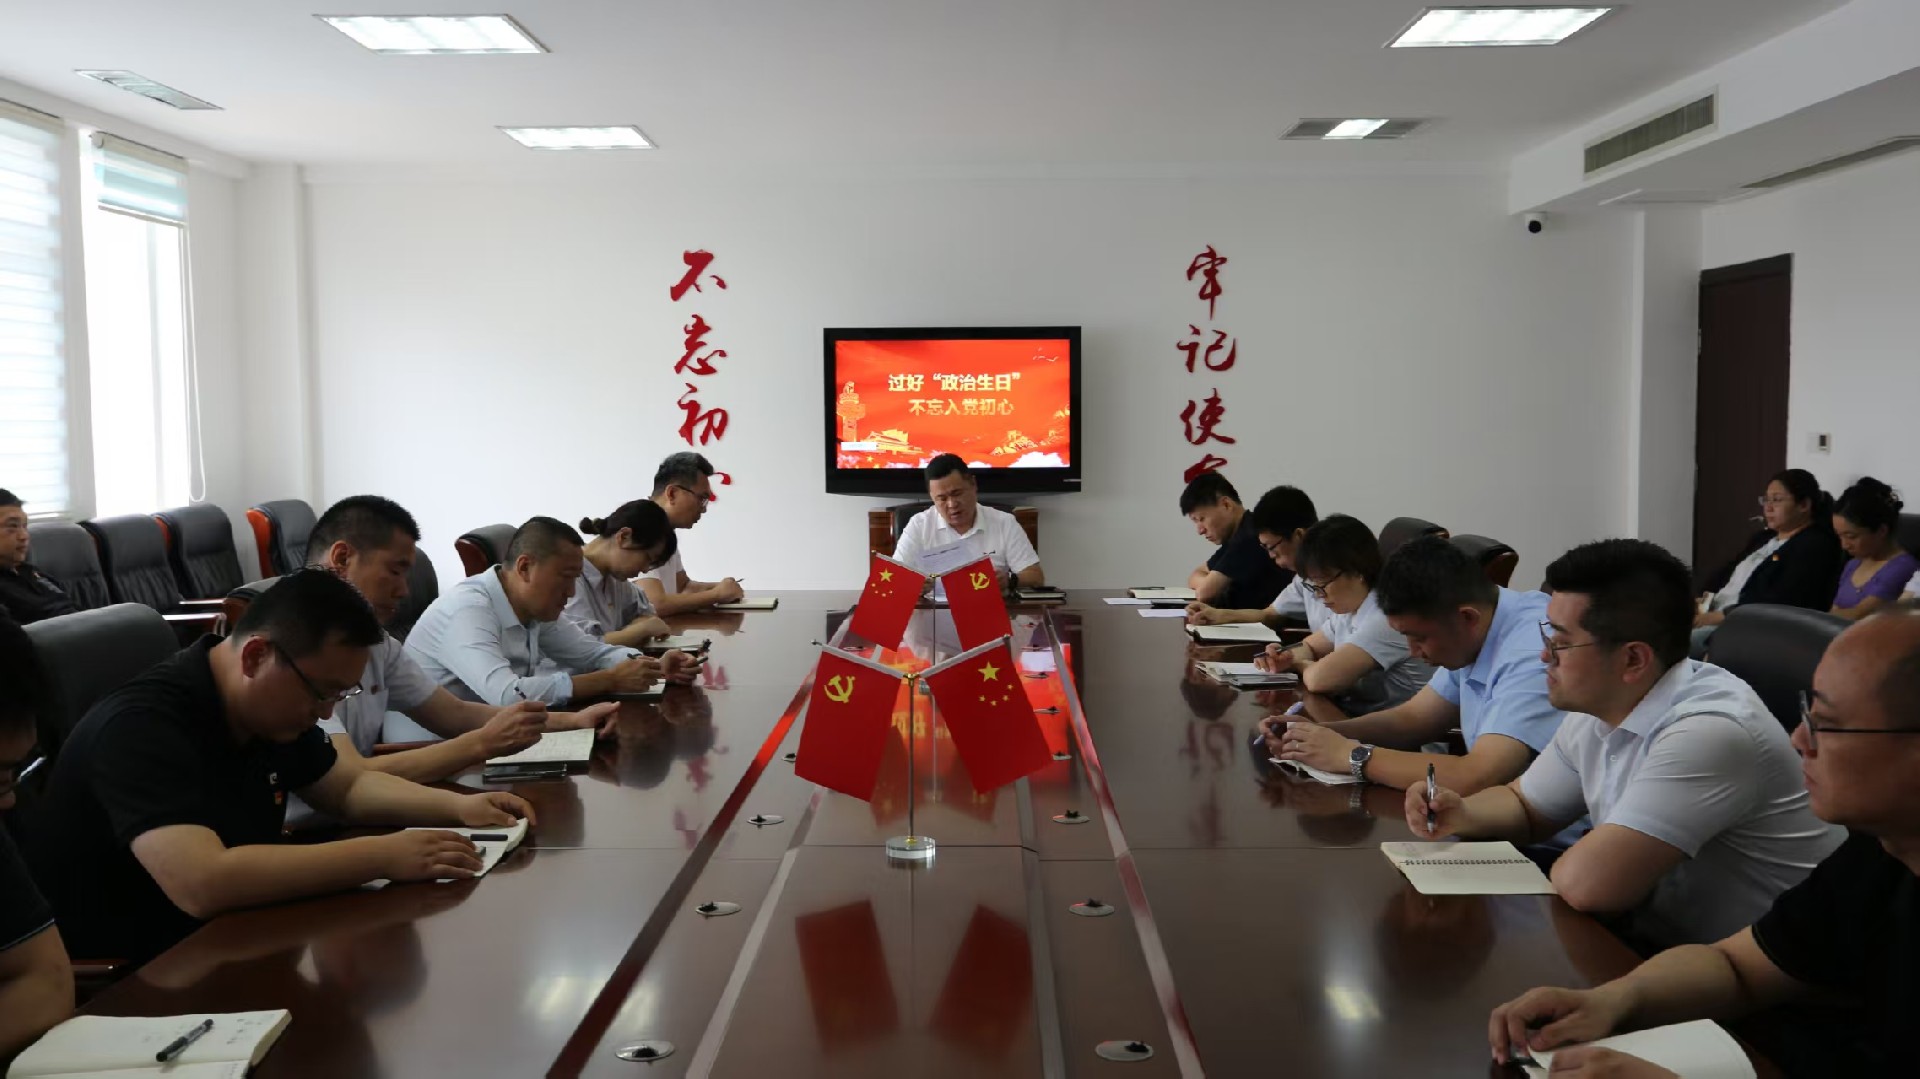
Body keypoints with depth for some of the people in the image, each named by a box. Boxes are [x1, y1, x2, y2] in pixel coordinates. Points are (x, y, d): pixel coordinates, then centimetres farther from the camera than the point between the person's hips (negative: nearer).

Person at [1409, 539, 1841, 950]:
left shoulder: (1708, 730, -26)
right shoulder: (1596, 710, 2)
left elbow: (1586, 883, -31)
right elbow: (1523, 806, 17)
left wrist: (1576, 861, -8)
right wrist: (1462, 814, -4)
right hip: (1652, 945, 7)